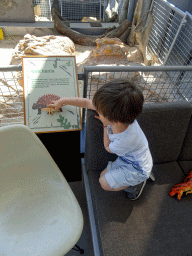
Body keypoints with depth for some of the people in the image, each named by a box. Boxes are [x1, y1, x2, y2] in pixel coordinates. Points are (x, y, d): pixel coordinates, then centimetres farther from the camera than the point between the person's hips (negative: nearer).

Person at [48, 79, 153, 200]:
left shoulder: (126, 140, -43)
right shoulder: (117, 115, -26)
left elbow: (108, 147, -14)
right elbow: (87, 102, -11)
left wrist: (105, 125, -7)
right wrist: (62, 101, -2)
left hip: (137, 167, -7)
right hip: (128, 158, 7)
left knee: (104, 182, -11)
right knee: (103, 175, 11)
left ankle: (136, 184, 11)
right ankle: (139, 178, 20)